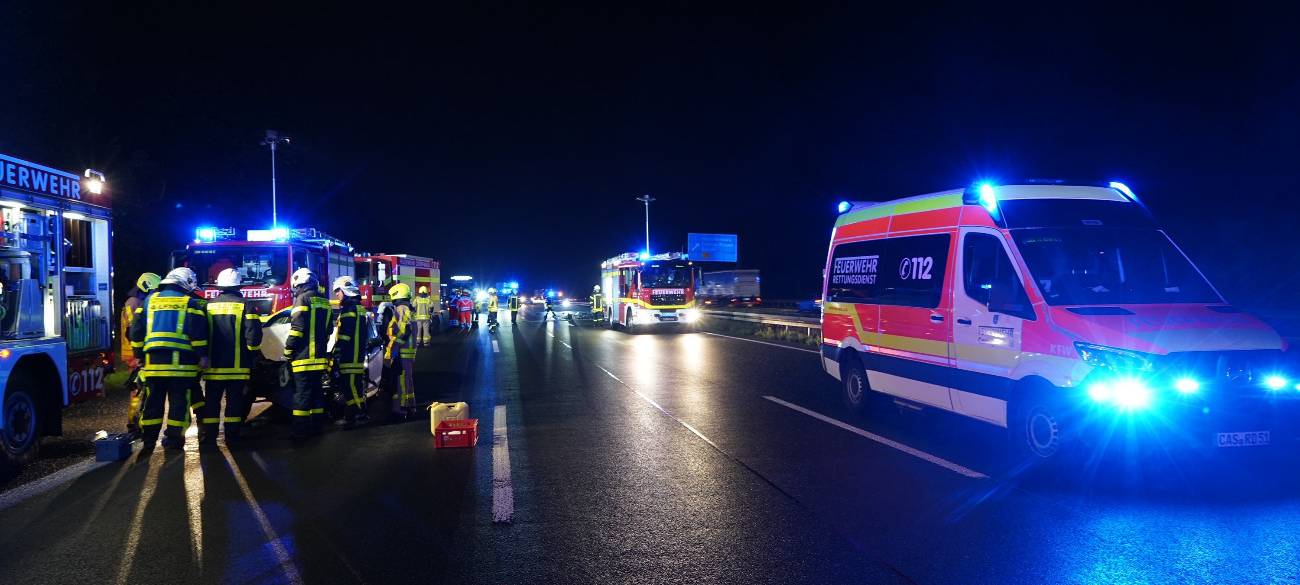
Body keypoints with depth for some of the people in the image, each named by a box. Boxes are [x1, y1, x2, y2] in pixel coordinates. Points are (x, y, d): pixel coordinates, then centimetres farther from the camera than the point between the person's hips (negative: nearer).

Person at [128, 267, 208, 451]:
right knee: (178, 401, 4)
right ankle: (173, 438, 5)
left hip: (153, 360, 4)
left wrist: (138, 354, 20)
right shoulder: (190, 302, 4)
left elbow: (136, 330, 14)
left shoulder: (149, 300, 16)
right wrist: (203, 355, -5)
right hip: (180, 360, -3)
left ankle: (149, 439, 12)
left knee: (153, 401, 10)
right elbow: (198, 331, -8)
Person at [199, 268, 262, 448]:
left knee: (211, 402, 9)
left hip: (213, 364, 2)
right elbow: (253, 333, -14)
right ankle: (232, 437, 6)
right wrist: (252, 349, 3)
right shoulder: (244, 305, -6)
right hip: (237, 365, -2)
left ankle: (207, 437, 10)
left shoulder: (209, 305, 3)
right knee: (234, 401, 5)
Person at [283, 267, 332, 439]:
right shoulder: (324, 302, 16)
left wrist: (287, 352, -7)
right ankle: (315, 427, 17)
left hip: (304, 357, -7)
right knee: (317, 392, 12)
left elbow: (296, 329, -15)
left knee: (302, 393, -6)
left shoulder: (303, 299, -8)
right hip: (320, 357, 7)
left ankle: (300, 431, -6)